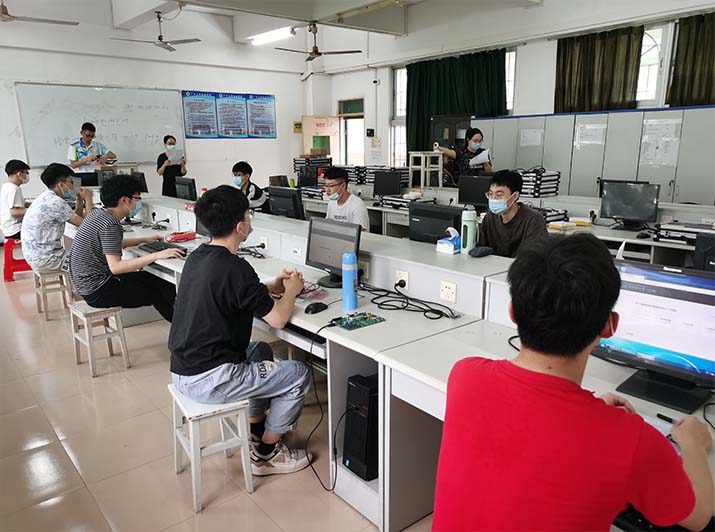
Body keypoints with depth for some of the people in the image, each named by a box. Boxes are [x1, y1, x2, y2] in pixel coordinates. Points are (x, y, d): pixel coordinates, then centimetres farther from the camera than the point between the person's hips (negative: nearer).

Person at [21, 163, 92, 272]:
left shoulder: (46, 198, 12)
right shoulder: (56, 202, -19)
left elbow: (76, 219, 18)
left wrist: (80, 200, 9)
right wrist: (88, 198, -6)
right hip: (44, 259, -10)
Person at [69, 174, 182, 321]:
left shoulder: (98, 213, 6)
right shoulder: (110, 225, -23)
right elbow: (115, 267, -30)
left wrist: (144, 240, 22)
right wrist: (156, 256, -35)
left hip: (88, 282, 10)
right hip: (98, 291, -10)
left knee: (149, 278, 13)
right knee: (160, 293, -4)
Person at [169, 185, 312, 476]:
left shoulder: (197, 256, 5)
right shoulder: (234, 267, -23)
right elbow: (278, 319, -16)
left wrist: (273, 286, 14)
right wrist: (291, 290, 3)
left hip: (182, 370, 10)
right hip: (207, 381, -9)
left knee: (261, 351, 30)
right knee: (299, 375, 1)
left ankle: (256, 430, 35)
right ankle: (266, 454, 17)